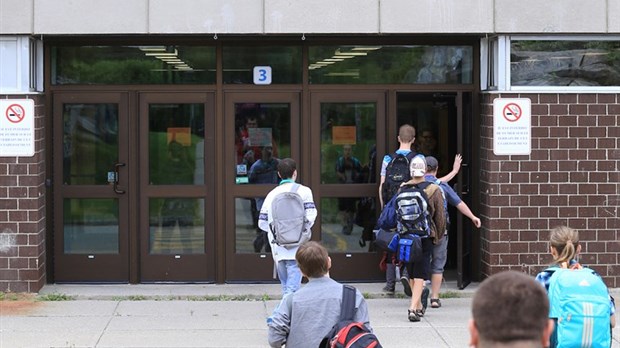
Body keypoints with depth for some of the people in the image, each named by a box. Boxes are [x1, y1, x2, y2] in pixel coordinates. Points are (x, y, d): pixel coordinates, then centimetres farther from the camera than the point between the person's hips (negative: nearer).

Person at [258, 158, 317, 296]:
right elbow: (310, 216, -9)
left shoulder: (271, 194, 10)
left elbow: (262, 223, 9)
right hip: (296, 248, -4)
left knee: (286, 287, 14)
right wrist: (304, 229, 10)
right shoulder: (303, 191, 0)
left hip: (278, 249, 4)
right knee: (293, 288, -9)